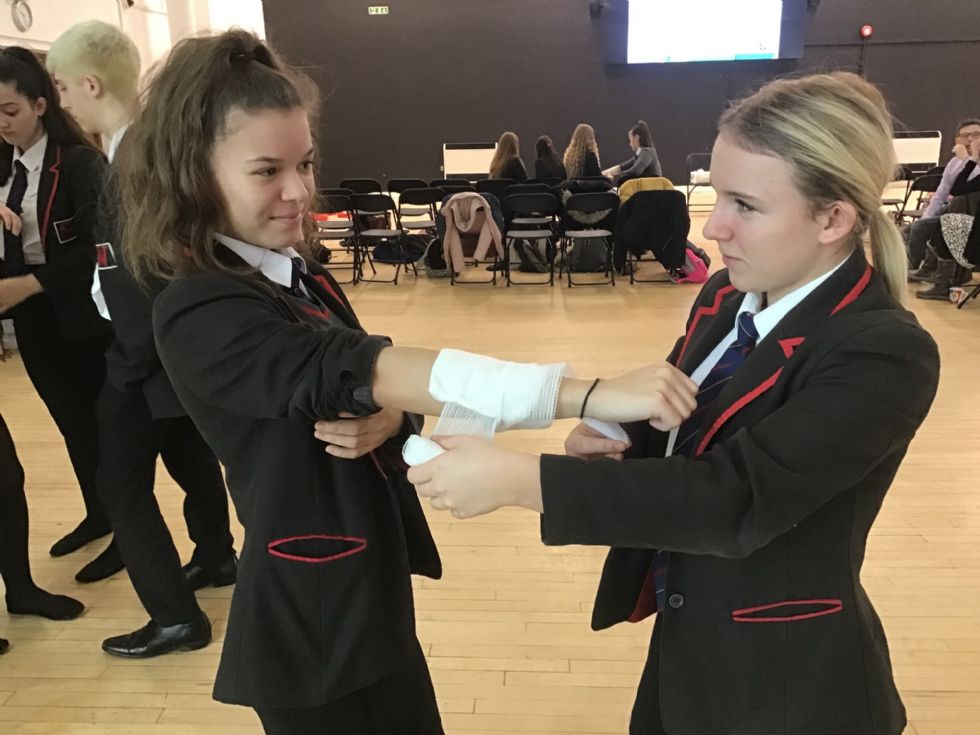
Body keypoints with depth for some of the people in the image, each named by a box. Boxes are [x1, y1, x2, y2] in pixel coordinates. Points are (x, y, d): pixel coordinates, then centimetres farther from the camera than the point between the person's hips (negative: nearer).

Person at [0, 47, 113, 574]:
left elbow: (94, 248, -19)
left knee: (103, 421, 5)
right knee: (71, 422, 17)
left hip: (81, 315, -6)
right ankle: (98, 514, 34)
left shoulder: (80, 161, -12)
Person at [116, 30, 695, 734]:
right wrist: (587, 395, -42)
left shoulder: (304, 281, 3)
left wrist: (390, 420, -22)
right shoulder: (198, 313, -22)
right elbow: (355, 369, -35)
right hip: (313, 617, -7)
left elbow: (368, 383, 4)